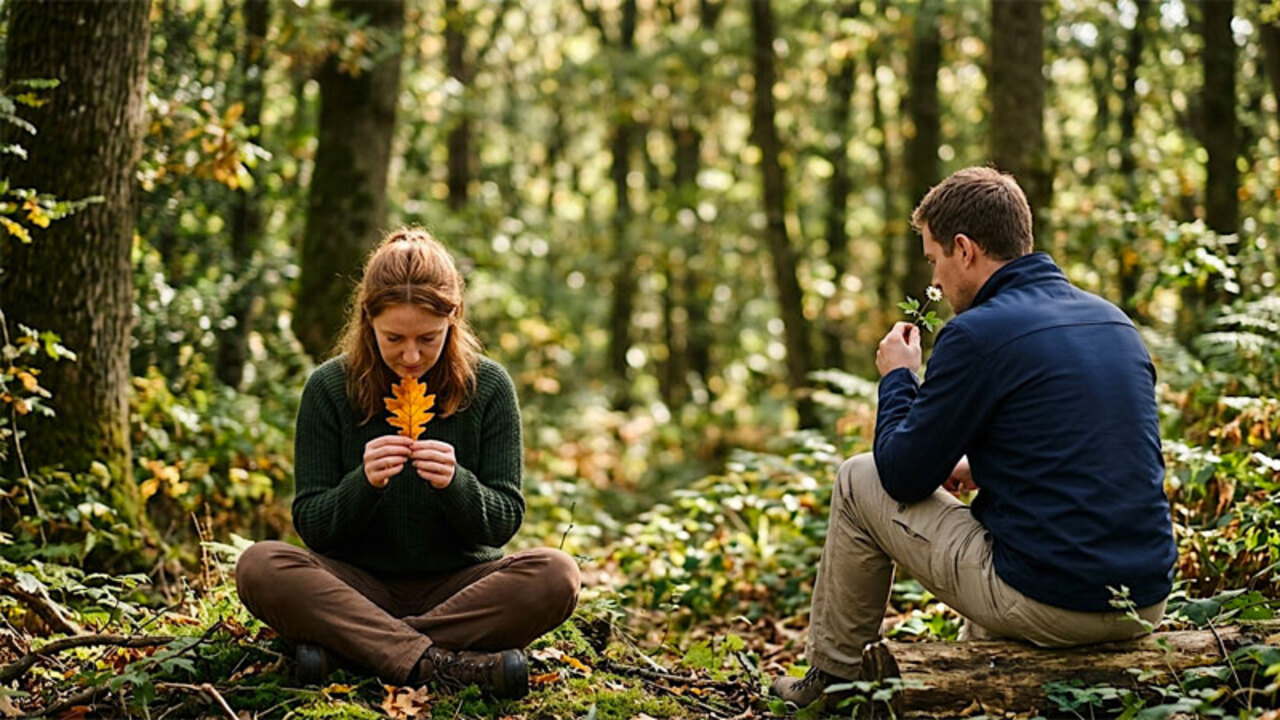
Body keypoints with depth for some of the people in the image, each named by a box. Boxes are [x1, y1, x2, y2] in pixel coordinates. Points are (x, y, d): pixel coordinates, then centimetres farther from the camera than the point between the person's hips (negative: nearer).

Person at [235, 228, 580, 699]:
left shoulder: (488, 387, -3)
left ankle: (344, 647, -25)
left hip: (457, 588, 1)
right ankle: (443, 664, -32)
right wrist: (364, 484, -24)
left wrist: (456, 484, -23)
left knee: (555, 575, -29)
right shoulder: (330, 388, -4)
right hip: (358, 587, 0)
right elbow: (311, 527, -4)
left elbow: (504, 523, -2)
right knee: (260, 566, -29)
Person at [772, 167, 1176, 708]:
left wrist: (897, 377, 11)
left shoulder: (977, 333, -12)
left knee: (859, 481, 11)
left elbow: (903, 477, -4)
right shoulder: (1114, 320, 10)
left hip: (1050, 606, -7)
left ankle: (831, 681, 24)